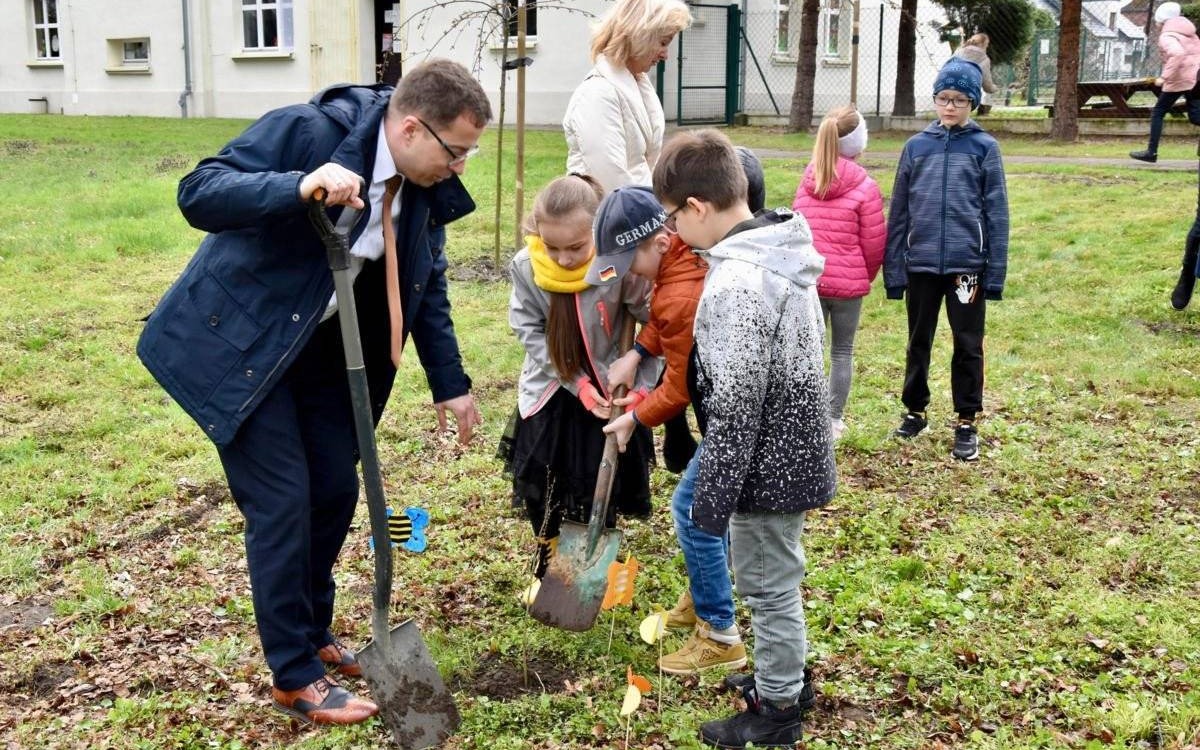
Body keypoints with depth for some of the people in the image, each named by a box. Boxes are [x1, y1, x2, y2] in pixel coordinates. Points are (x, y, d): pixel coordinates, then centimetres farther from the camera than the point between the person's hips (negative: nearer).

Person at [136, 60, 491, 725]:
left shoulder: (427, 188, -3)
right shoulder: (307, 130, -24)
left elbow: (427, 289, 8)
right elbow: (197, 193, -29)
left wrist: (450, 385, 8)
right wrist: (301, 188, -44)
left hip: (321, 347, 7)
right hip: (240, 342, -7)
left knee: (336, 490, 10)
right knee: (282, 502, -6)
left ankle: (312, 635, 33)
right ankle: (295, 676, 11)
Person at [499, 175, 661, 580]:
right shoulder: (525, 266, -19)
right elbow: (530, 332, -10)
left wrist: (638, 388, -19)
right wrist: (576, 383, -16)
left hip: (610, 391, -2)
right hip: (550, 391, 3)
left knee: (602, 490, 5)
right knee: (539, 485, 11)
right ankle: (546, 568, 35)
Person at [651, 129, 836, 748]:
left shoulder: (735, 283, -26)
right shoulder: (785, 253, 3)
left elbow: (734, 407, -25)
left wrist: (713, 495, -16)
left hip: (765, 464, -9)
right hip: (793, 451, 9)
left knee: (768, 585, 7)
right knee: (777, 578, 24)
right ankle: (782, 675, 42)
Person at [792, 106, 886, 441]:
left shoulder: (807, 182, 3)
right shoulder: (865, 187, -10)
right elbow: (874, 243, -6)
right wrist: (866, 275, 13)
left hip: (808, 280, 3)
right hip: (849, 282, -3)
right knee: (842, 351, 10)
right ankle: (833, 420, 15)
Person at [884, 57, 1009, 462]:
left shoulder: (985, 147, 0)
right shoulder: (916, 146, 5)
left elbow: (996, 213, -2)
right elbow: (898, 212, 6)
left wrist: (995, 272, -6)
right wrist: (893, 269, 2)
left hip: (967, 265, -2)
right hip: (921, 265, 2)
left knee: (968, 345, 6)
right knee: (918, 342, 14)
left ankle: (966, 422, 18)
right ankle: (915, 411, 30)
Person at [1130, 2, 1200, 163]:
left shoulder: (1166, 36, -9)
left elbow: (1177, 54, -28)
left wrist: (1164, 77, -28)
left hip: (1180, 80, -8)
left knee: (1157, 113, 5)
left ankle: (1151, 152, 6)